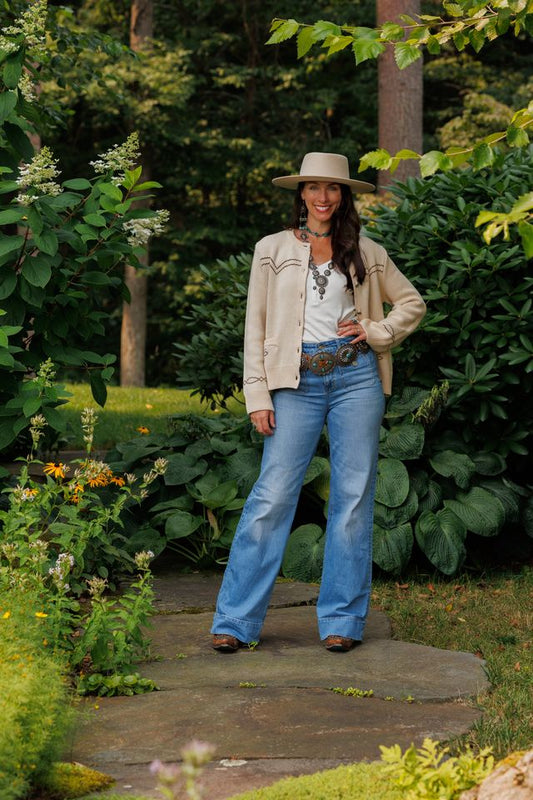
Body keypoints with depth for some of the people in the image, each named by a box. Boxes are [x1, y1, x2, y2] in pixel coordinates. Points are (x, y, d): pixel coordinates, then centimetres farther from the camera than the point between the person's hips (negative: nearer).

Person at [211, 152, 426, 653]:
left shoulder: (366, 253, 11)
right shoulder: (273, 250, 8)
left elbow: (412, 303, 20)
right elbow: (256, 326, 6)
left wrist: (376, 331, 3)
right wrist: (258, 396, -2)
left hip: (355, 378, 2)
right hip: (297, 382, -1)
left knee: (353, 496, 2)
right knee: (273, 495, -7)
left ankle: (342, 620, 10)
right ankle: (235, 620, -2)